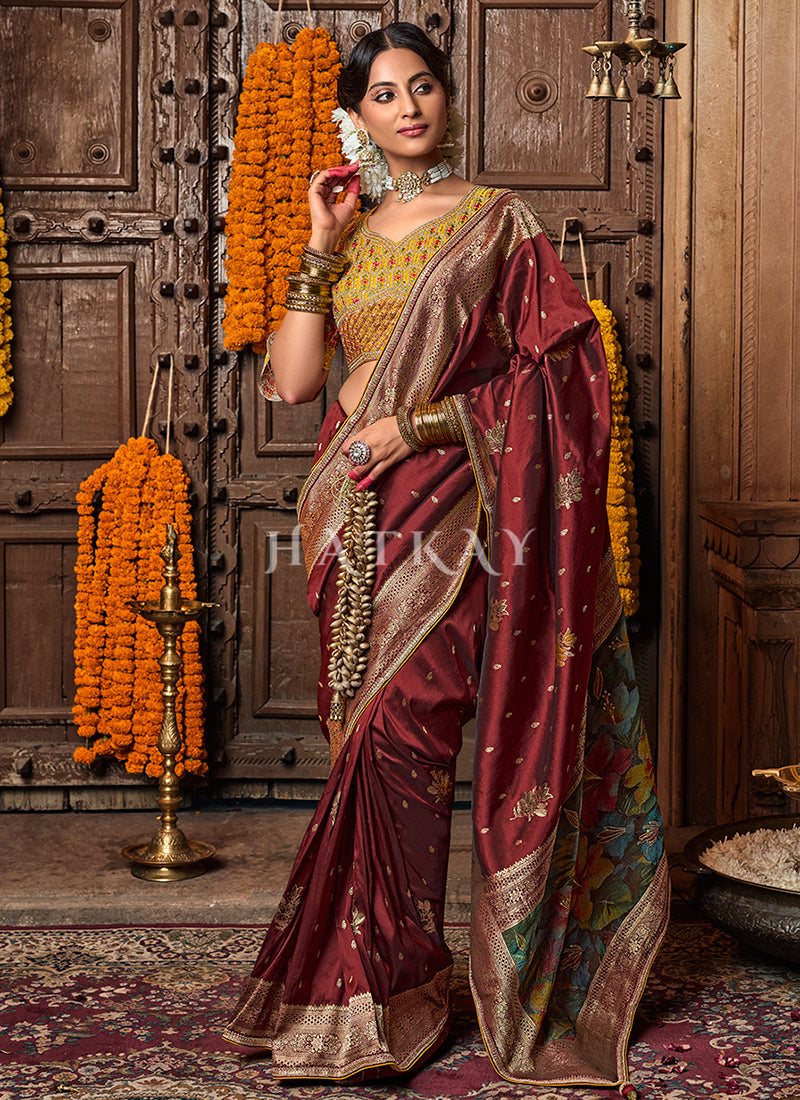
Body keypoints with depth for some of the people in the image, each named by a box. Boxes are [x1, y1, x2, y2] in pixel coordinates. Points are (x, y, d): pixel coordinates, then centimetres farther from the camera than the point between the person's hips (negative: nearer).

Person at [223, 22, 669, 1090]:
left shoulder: (497, 222, 3)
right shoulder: (347, 235, 15)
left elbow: (551, 370, -5)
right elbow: (291, 380, 4)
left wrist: (419, 421, -11)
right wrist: (323, 245, 1)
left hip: (447, 501, -5)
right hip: (357, 513, 5)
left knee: (401, 728, -11)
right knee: (368, 734, 4)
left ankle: (384, 998, 2)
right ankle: (384, 983, 14)